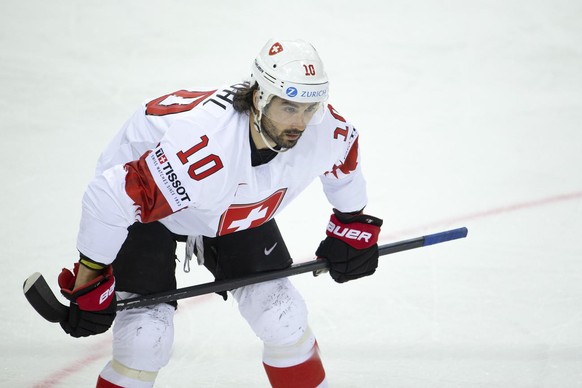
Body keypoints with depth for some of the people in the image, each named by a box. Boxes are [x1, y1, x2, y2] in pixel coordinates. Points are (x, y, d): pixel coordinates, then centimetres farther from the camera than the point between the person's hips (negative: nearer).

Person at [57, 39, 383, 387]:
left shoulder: (323, 128, -26)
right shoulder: (203, 145, -45)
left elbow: (344, 153, 2)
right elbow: (109, 198, -38)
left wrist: (354, 224, 10)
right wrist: (89, 284, -29)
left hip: (237, 209, 6)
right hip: (146, 208, -5)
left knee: (284, 317, -2)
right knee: (148, 336, -17)